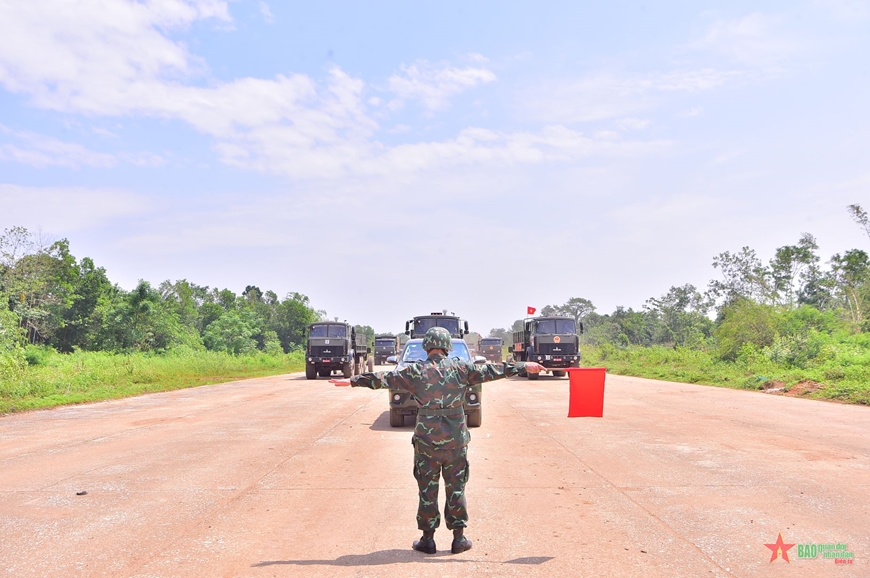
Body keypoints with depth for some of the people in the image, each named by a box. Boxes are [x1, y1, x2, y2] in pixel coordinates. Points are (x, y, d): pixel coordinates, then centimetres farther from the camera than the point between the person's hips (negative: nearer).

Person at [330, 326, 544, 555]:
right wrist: (523, 366, 14)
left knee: (427, 491, 10)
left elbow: (383, 378, -3)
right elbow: (490, 371, 4)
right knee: (456, 489, 12)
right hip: (456, 441, 1)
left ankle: (428, 539, 16)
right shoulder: (460, 368, -2)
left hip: (426, 441, -1)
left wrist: (352, 381, 6)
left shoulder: (416, 371, -5)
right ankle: (459, 538, 18)